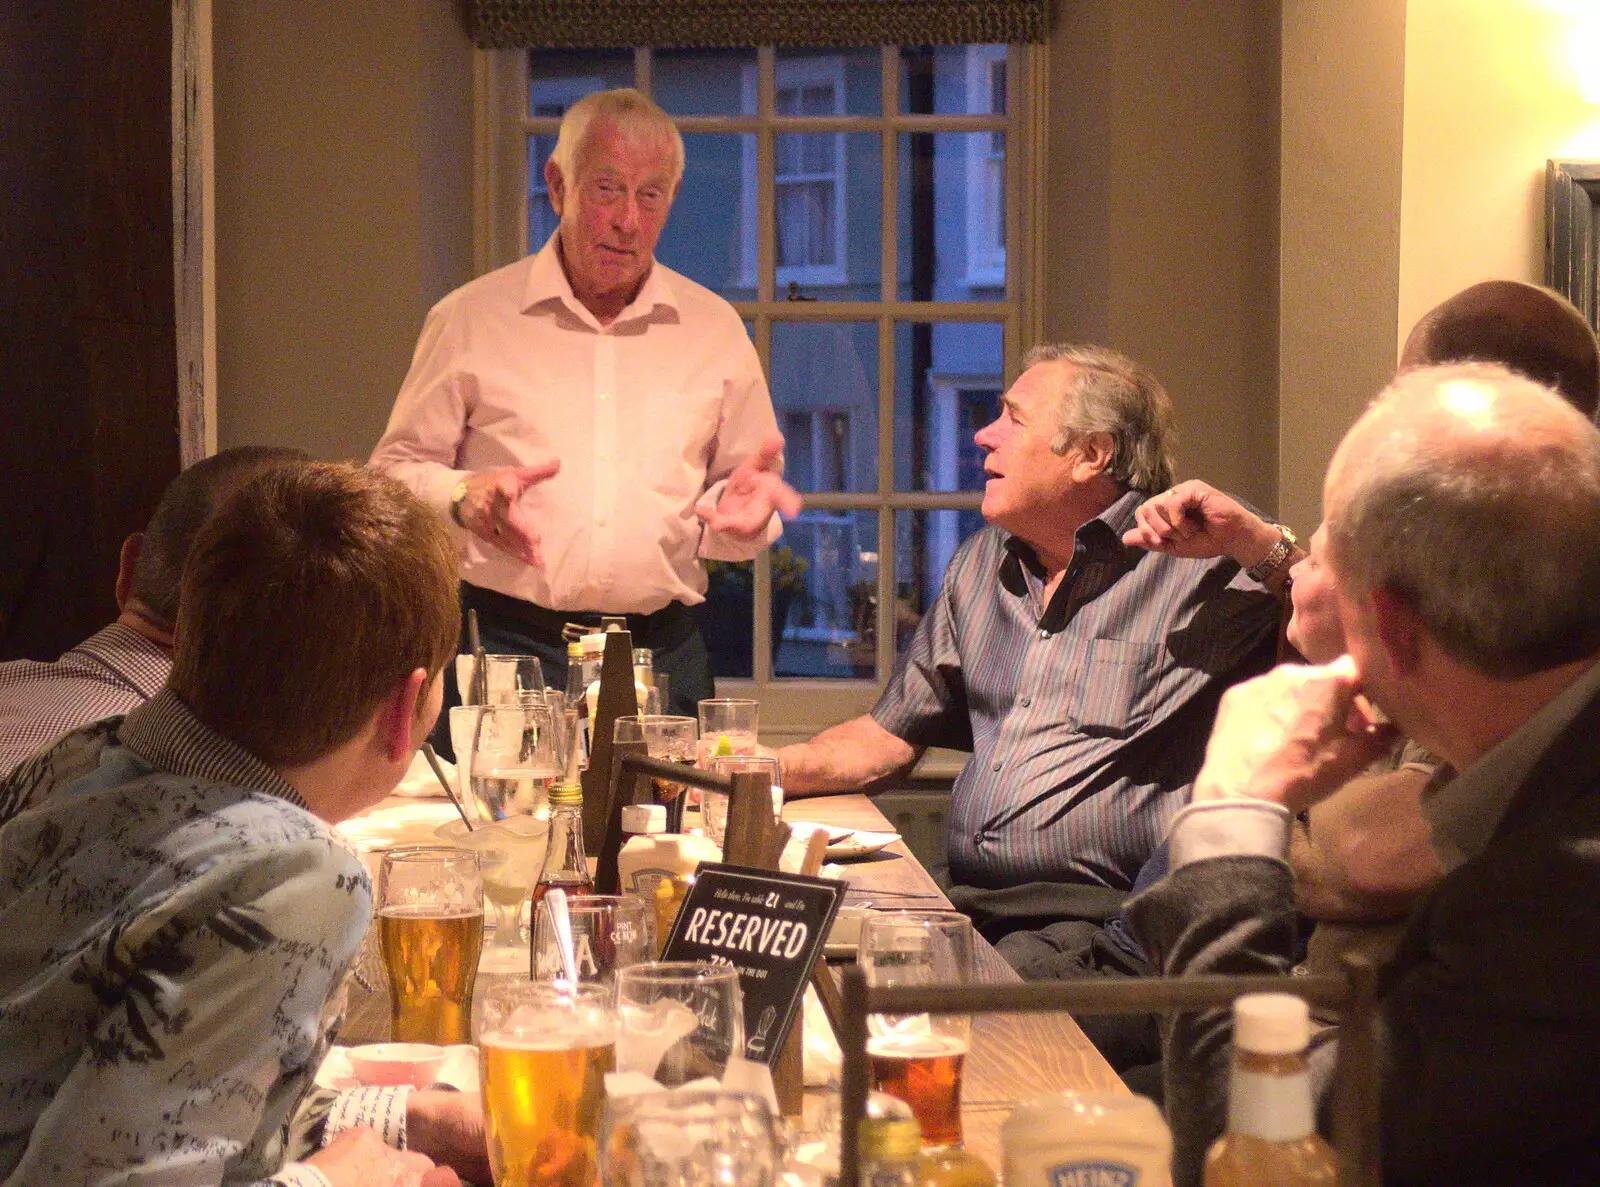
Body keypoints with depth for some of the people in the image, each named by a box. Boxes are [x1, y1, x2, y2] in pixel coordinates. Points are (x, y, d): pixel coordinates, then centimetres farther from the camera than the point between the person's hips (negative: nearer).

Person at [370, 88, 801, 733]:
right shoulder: (470, 319, 5)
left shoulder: (715, 329, 12)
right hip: (503, 648, -2)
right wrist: (462, 498, -14)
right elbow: (394, 473, 7)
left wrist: (742, 508, -6)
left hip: (661, 654, 2)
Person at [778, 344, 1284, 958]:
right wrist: (768, 769, 7)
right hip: (966, 902, 6)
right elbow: (888, 735, 25)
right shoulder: (980, 564, 21)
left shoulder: (1198, 564, -1)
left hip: (1097, 915, -6)